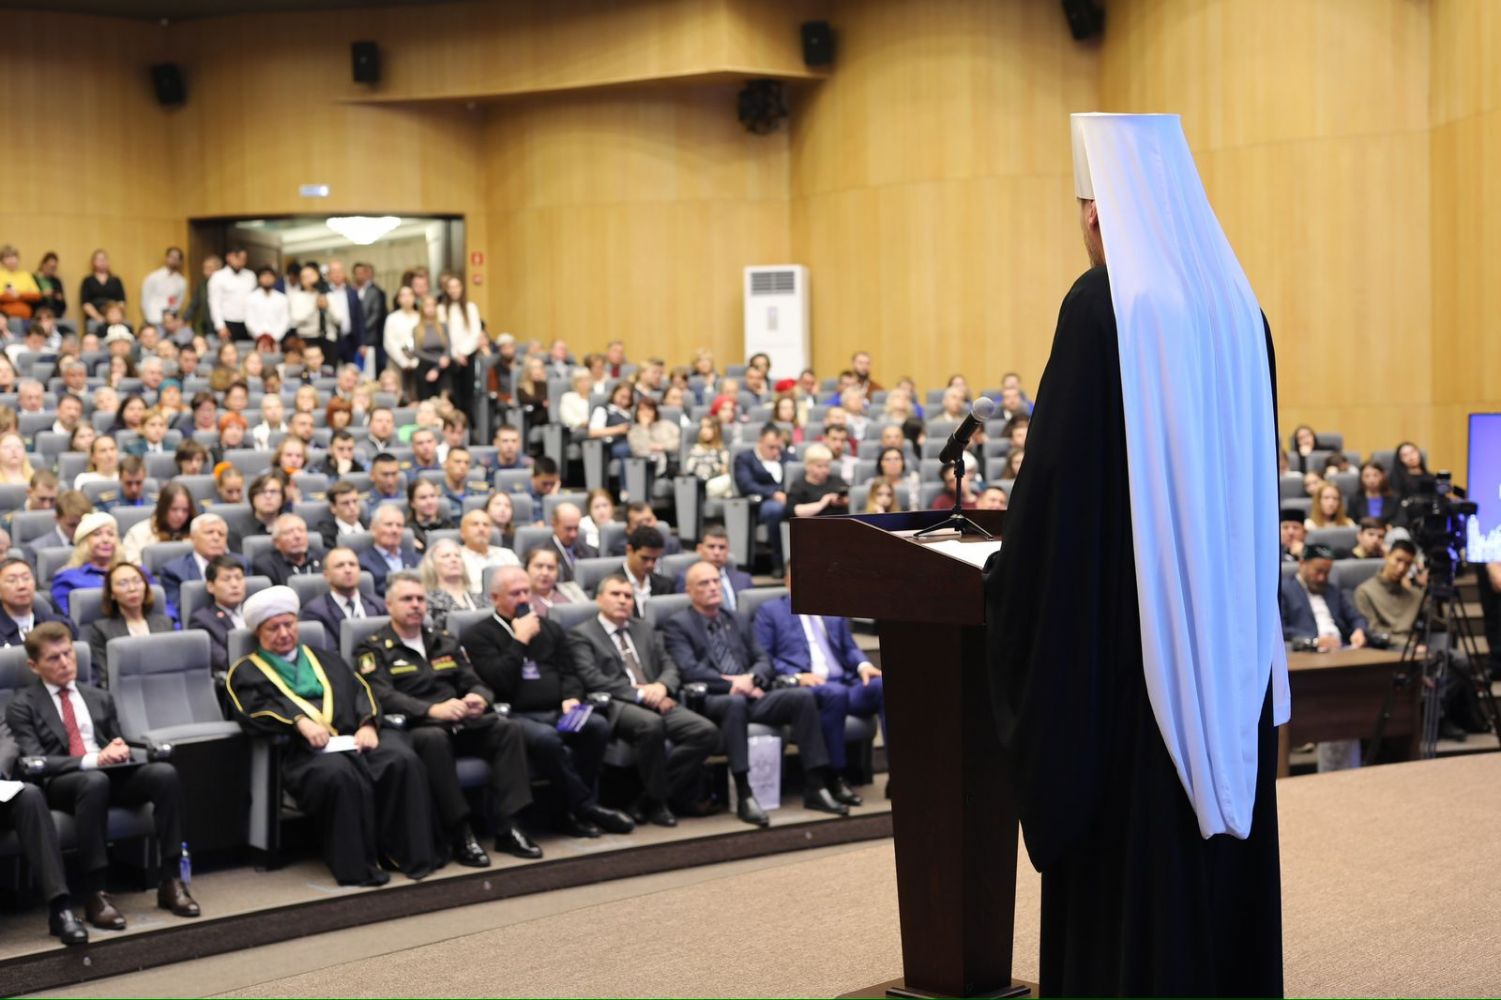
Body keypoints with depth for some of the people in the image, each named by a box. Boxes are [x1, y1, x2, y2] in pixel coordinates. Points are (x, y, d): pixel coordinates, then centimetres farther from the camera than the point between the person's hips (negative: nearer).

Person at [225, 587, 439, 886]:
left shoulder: (323, 659, 31)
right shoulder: (246, 671, 18)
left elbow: (360, 690, 18)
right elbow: (253, 710, -2)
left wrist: (368, 724, -4)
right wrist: (300, 721, -19)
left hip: (352, 739, 4)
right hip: (299, 750, -4)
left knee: (403, 759, -26)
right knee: (338, 773, -39)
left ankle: (413, 854, -20)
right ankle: (357, 867, -32)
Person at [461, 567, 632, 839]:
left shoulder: (550, 629, 23)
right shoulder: (478, 635, 5)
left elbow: (568, 673, 20)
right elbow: (498, 681, -9)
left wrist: (571, 698, -2)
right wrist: (521, 640, -8)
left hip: (557, 712, 5)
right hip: (515, 716, -5)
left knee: (598, 725, -26)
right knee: (545, 737, -38)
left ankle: (575, 812, -19)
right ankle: (587, 806, -23)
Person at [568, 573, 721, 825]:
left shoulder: (644, 630, 27)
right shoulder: (582, 635, 6)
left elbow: (669, 667, 19)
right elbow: (593, 679, -8)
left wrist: (661, 686, -6)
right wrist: (639, 694, -15)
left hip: (655, 701, 6)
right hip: (615, 706, -6)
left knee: (707, 732, -20)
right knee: (651, 724, -39)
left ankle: (648, 801, -12)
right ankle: (656, 802, -18)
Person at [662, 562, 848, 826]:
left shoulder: (737, 621, 24)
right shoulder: (677, 625, 6)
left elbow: (764, 661, 16)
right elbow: (688, 670, -9)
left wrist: (750, 678, -8)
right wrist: (732, 684, -17)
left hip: (750, 695, 6)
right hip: (710, 701, -6)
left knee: (802, 697, -19)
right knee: (735, 702, -40)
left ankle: (815, 788, -19)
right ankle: (744, 797, -41)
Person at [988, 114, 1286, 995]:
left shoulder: (1105, 302, -13)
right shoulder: (1236, 303, 7)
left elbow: (1059, 470, -15)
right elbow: (1257, 474, 14)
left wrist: (1011, 589, -1)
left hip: (1132, 623, -7)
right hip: (1231, 625, 7)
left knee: (1126, 860, 1)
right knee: (1219, 848, 13)